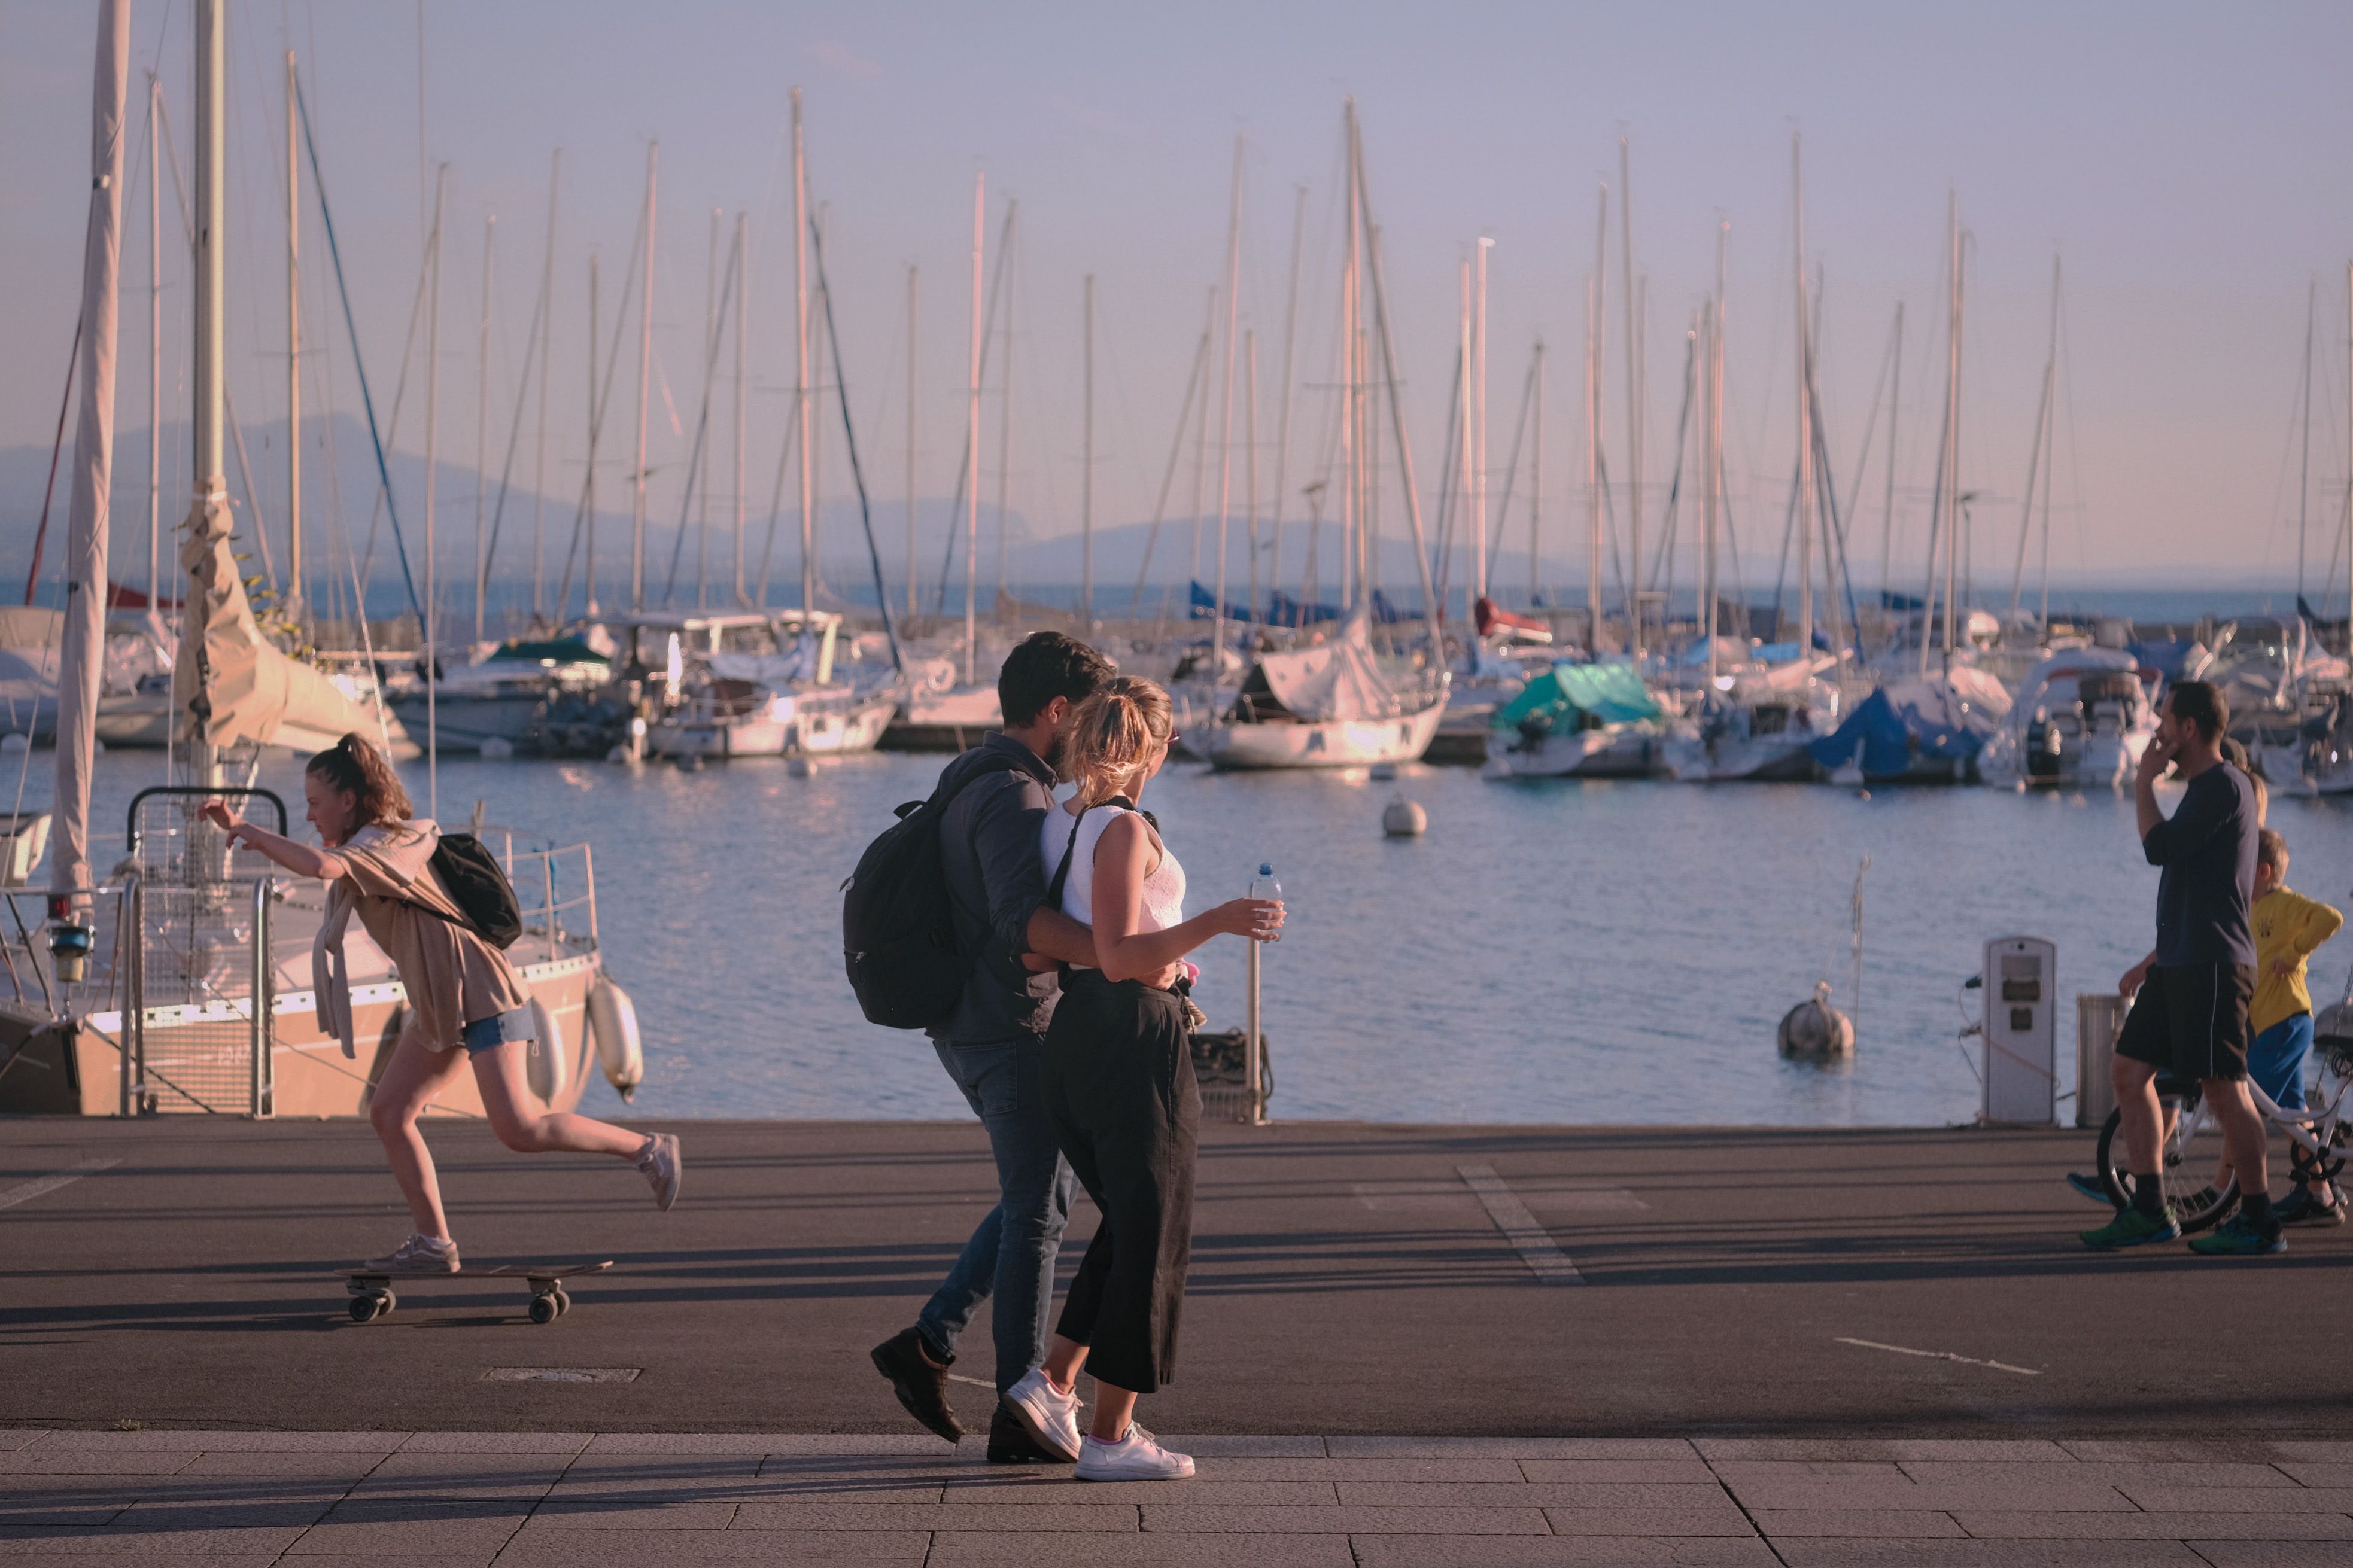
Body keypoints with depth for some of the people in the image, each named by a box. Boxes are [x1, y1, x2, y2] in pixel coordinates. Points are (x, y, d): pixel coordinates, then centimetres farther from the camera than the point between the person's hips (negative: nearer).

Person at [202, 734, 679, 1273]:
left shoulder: (383, 843, -18)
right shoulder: (365, 847, 15)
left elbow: (318, 865, -35)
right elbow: (312, 861, 29)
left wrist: (255, 835, -23)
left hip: (482, 997, -11)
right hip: (441, 1007, 11)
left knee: (519, 1130, -16)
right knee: (389, 1112, 5)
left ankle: (649, 1150, -4)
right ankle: (433, 1244, 8)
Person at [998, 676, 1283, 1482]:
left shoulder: (1059, 825, 10)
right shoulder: (1125, 830, -16)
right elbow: (1120, 956, -23)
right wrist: (1217, 922, -32)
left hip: (1075, 1032, 9)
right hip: (1135, 1038, -9)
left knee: (1130, 1224, 20)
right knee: (1152, 1237, 1)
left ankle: (1053, 1383, 10)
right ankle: (1111, 1436, 4)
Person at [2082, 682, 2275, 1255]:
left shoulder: (2225, 785, -12)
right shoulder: (2203, 788, 19)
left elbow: (2160, 848, -19)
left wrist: (2144, 783, -6)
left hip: (2212, 964, -10)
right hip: (2176, 963, 10)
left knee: (2223, 1088, -9)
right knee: (2129, 1072, 9)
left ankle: (2260, 1222, -3)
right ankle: (2149, 1211, 13)